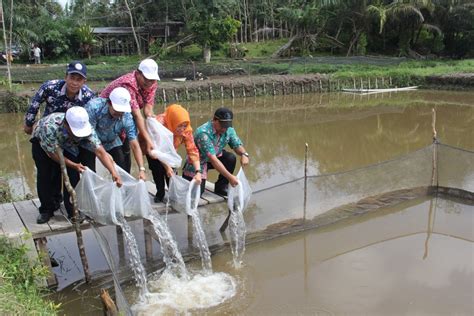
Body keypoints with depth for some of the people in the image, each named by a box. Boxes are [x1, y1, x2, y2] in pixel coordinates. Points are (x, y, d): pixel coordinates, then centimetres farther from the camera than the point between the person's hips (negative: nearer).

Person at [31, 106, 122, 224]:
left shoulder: (86, 128, -36)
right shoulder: (49, 126, -44)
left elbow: (100, 151, -38)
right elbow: (52, 153, -29)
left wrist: (113, 172, -49)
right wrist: (74, 165, -31)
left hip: (67, 145, 2)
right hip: (42, 142, -2)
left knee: (73, 175, -11)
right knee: (44, 175, -7)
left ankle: (73, 211, 3)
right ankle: (46, 210, 14)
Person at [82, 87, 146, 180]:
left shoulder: (127, 117, -26)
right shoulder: (94, 106, -34)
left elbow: (134, 144, -25)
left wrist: (141, 169, -34)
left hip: (111, 142, 2)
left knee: (122, 169, -8)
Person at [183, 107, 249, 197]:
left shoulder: (229, 130, -13)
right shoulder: (203, 133, -33)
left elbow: (237, 145, -3)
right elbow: (212, 159, -38)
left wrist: (244, 154, -28)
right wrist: (230, 177, -41)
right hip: (198, 161, -5)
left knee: (231, 158, -20)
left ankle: (221, 188, -3)